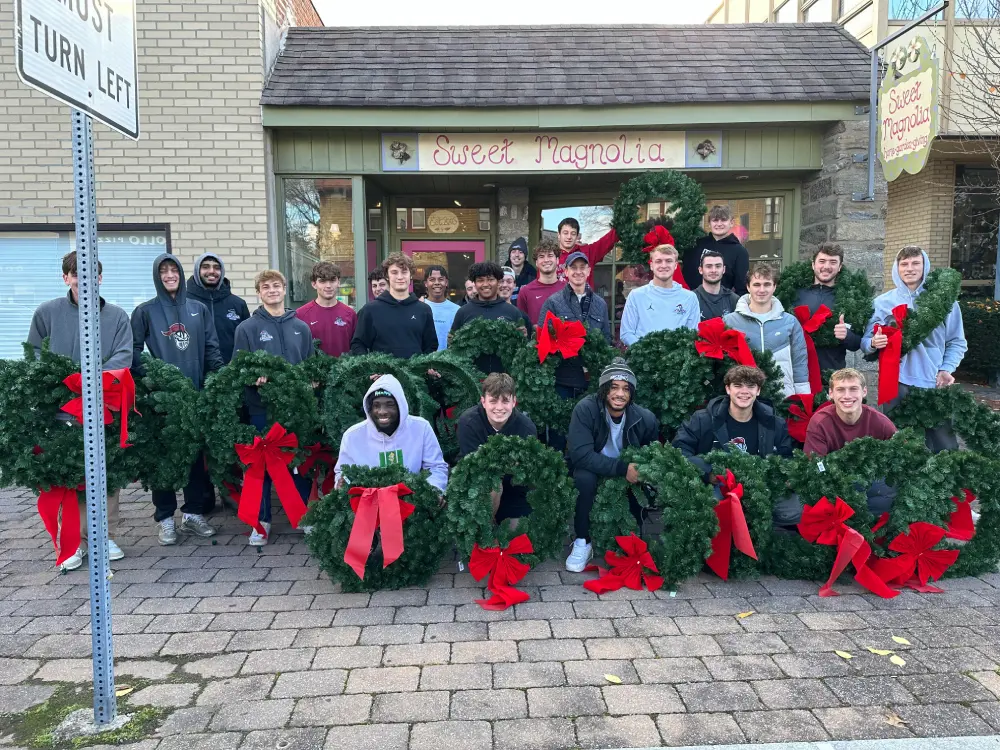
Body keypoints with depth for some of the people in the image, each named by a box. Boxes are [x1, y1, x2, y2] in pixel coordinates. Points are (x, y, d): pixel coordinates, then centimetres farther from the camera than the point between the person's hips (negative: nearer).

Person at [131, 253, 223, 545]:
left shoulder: (199, 309, 11)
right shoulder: (145, 311, 4)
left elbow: (212, 348, 9)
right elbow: (134, 350, 0)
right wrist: (148, 376, -14)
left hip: (195, 393, 3)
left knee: (196, 454, 7)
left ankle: (193, 513, 18)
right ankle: (165, 518, 12)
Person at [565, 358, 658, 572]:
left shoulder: (646, 419, -14)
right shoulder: (585, 409, -24)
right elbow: (580, 455, -31)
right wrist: (622, 468, -37)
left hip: (630, 476, 3)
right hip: (593, 473, -3)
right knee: (584, 478, -35)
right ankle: (582, 542, -16)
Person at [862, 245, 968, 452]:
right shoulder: (882, 302, 7)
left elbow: (957, 342, 11)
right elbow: (865, 341, 5)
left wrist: (946, 370, -4)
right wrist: (873, 343, -18)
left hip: (935, 384, 0)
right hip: (896, 384, 0)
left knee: (944, 444, 2)